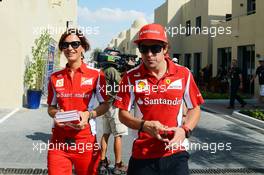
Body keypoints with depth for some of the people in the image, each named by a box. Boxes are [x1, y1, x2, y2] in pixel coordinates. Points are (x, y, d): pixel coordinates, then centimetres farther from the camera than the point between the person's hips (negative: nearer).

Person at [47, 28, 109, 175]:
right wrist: (55, 114, -7)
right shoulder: (55, 77, 7)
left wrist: (89, 114, -14)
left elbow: (105, 105, 3)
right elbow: (51, 107, 15)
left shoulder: (96, 75, -2)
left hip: (86, 140, -2)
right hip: (59, 141, 2)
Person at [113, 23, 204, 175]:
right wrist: (144, 125, -16)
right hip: (142, 155, 0)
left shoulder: (184, 74, -1)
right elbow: (123, 114, 1)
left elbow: (195, 108, 8)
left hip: (175, 153, 0)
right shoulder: (131, 77, -3)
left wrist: (185, 130, -10)